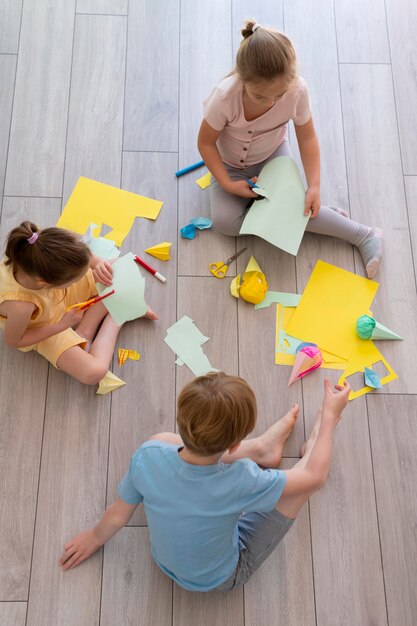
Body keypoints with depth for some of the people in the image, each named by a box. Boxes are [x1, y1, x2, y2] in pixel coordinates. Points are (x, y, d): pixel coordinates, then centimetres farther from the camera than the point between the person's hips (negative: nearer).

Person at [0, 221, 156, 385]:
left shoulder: (35, 248, -35)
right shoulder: (20, 306, -45)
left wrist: (97, 263, -30)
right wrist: (62, 325, -24)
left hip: (58, 294, 4)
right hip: (47, 328, -4)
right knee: (93, 372, -15)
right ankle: (114, 318, 4)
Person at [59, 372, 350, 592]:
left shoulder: (148, 456, -33)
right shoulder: (241, 482, -40)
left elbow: (118, 515, -12)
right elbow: (315, 476, -22)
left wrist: (96, 537, 10)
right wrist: (330, 414, -10)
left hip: (166, 561, 3)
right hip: (221, 578, -3)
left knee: (161, 439, 9)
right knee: (305, 474, -7)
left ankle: (260, 447, 23)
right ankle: (314, 443, 30)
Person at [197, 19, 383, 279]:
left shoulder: (298, 89, -30)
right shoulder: (225, 97, -35)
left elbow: (307, 137, -15)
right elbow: (206, 142, -19)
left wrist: (314, 186, -24)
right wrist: (227, 184, -26)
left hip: (273, 155, 0)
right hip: (231, 164, 1)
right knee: (225, 221, -21)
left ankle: (364, 235, -7)